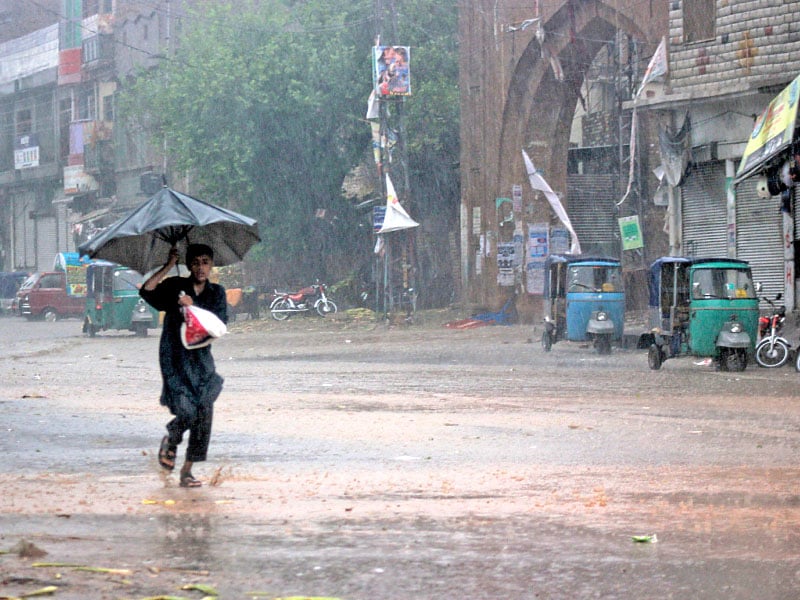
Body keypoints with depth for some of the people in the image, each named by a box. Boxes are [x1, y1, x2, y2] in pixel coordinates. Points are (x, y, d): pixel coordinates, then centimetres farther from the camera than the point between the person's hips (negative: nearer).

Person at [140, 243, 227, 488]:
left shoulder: (216, 292, 9)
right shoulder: (175, 287, 0)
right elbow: (146, 291, -16)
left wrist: (193, 307, -15)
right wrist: (169, 265, -16)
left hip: (201, 359, 4)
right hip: (174, 359, -4)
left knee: (204, 414, -4)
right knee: (186, 411, -17)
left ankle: (187, 470, 8)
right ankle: (171, 441, 19)